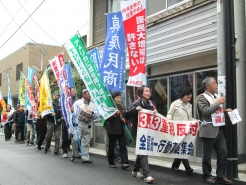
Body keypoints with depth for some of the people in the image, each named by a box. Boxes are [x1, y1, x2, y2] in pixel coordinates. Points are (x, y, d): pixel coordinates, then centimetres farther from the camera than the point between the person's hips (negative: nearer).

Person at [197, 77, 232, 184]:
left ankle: (221, 176, 15)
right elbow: (206, 111, -22)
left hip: (219, 130, 7)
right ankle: (207, 176, 17)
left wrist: (225, 111, 6)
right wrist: (217, 103, -19)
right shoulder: (202, 97, -9)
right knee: (207, 155, 4)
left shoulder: (216, 96, 15)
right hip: (209, 131, -7)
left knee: (223, 152, 5)